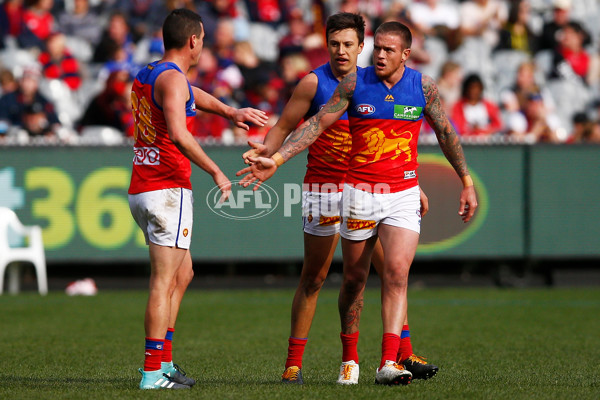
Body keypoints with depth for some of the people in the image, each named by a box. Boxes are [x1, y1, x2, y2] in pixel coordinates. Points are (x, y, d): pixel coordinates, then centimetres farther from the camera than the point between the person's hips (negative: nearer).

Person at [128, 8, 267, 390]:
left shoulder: (147, 75, 15)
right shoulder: (173, 79, -14)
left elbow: (190, 95, 33)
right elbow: (178, 134, -28)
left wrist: (231, 111, 22)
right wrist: (216, 172, -23)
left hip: (141, 188, 10)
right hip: (167, 190, -10)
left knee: (182, 273, 19)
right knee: (164, 280, -9)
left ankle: (163, 361, 17)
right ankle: (153, 372, -12)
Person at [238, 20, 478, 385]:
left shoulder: (424, 87, 0)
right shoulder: (355, 82, -3)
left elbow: (446, 133, 10)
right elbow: (318, 123, -1)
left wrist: (467, 183, 11)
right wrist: (276, 160, -9)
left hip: (403, 195, 0)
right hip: (359, 193, 0)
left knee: (397, 272, -16)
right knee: (354, 278, 8)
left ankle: (389, 362, -22)